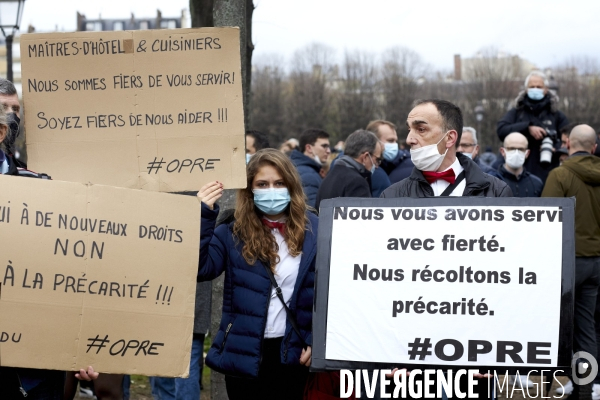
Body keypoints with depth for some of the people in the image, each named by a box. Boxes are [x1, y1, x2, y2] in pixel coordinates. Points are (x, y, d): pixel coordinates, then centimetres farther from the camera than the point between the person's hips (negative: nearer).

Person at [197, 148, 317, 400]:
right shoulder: (233, 232, -2)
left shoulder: (314, 231, -1)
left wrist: (317, 340, -4)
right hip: (244, 351, 0)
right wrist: (204, 215, -21)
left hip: (292, 352, 0)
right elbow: (200, 268, -16)